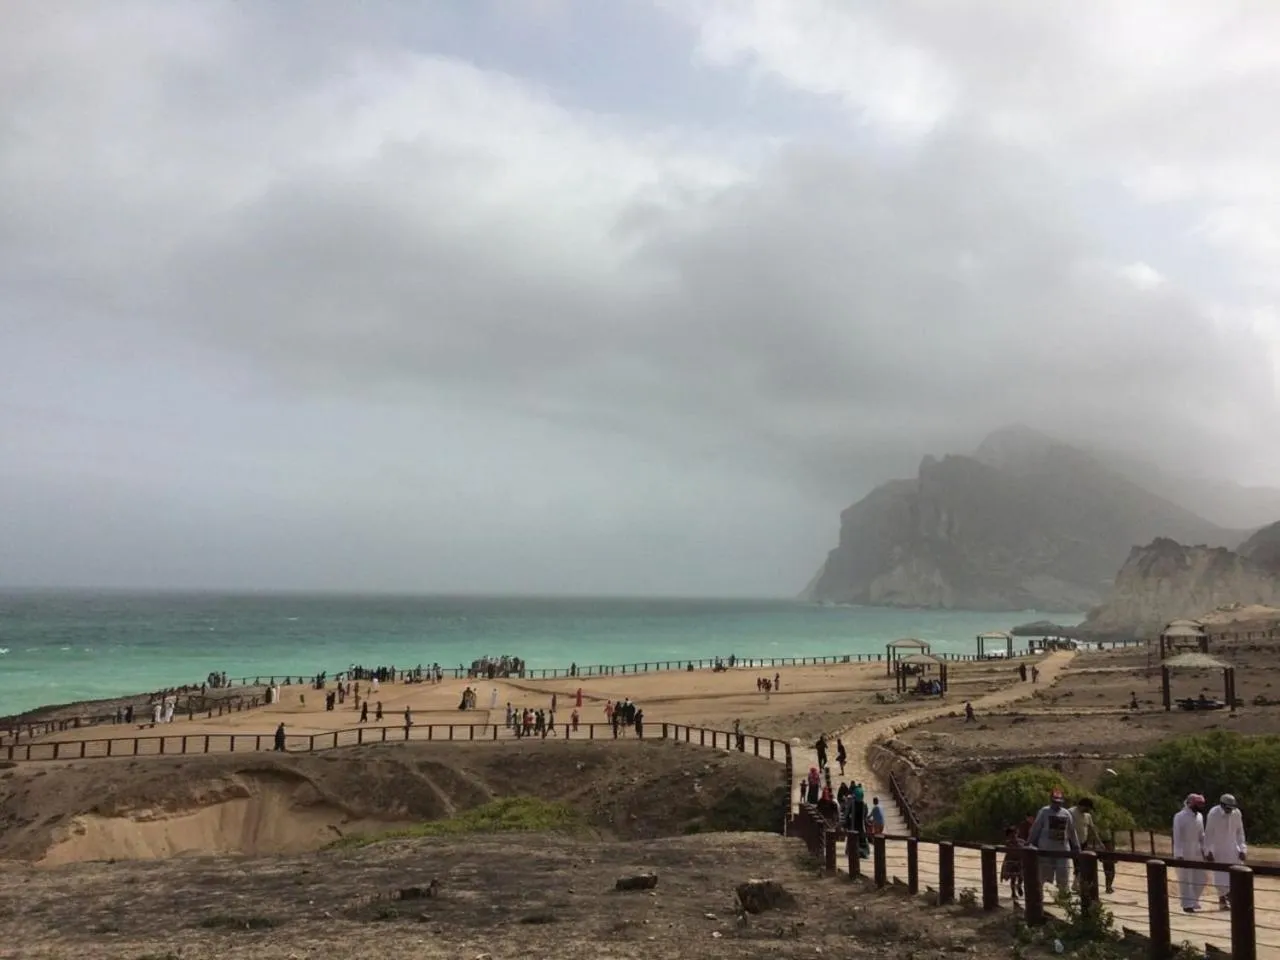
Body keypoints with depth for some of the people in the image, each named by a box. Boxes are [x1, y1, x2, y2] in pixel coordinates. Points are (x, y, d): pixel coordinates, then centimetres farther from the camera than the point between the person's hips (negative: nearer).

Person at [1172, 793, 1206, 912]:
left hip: (1196, 852, 6)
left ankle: (1193, 901, 27)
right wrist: (1179, 855, -17)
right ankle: (1187, 905, 10)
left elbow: (1201, 835, 14)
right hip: (1184, 853, -6)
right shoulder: (1179, 817, -13)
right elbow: (1177, 837, -14)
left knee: (1200, 879, 9)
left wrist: (1204, 849, 7)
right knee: (1185, 880, 1)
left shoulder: (1199, 816, 5)